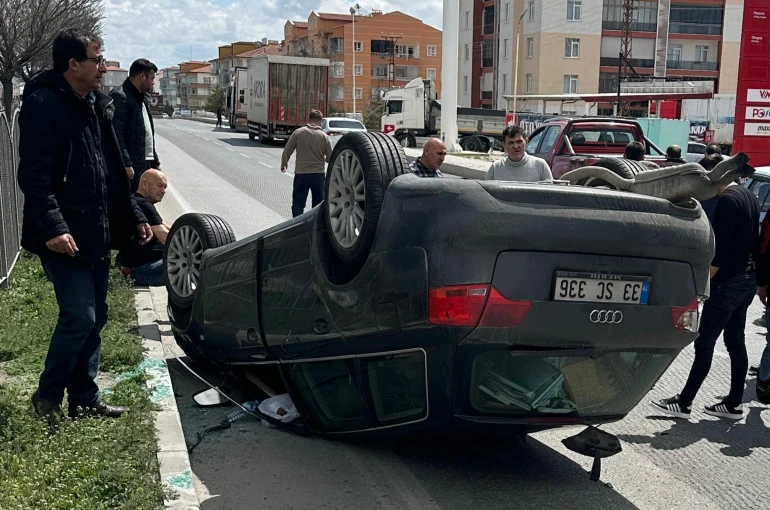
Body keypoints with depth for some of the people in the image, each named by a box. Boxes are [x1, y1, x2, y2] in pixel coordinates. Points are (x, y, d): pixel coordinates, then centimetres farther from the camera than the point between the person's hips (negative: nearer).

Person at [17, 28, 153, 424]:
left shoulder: (97, 106, 15)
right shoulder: (43, 105, -11)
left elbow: (114, 173, 20)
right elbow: (35, 174, -19)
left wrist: (134, 217, 16)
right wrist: (52, 227, -27)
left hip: (97, 235, 9)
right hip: (65, 238, -8)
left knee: (94, 318, 11)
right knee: (80, 316, -10)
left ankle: (84, 399, 23)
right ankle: (47, 395, 11)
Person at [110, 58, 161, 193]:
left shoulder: (142, 98, 20)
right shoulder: (119, 97, -11)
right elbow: (117, 134, -19)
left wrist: (155, 162, 20)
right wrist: (126, 164, -23)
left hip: (146, 164, 10)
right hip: (131, 166, -10)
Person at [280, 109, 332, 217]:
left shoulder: (298, 133, -4)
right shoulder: (325, 136, -3)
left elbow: (287, 151, -2)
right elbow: (330, 158, 1)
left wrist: (283, 164, 17)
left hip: (301, 173, -1)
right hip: (318, 174, 1)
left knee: (298, 204, 4)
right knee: (318, 204, 14)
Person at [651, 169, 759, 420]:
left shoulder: (727, 200, -18)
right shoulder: (749, 197, 12)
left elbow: (720, 250, -21)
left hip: (728, 283, -10)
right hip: (747, 280, 10)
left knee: (704, 344, -4)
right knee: (736, 343, 13)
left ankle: (684, 403, 1)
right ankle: (734, 403, 18)